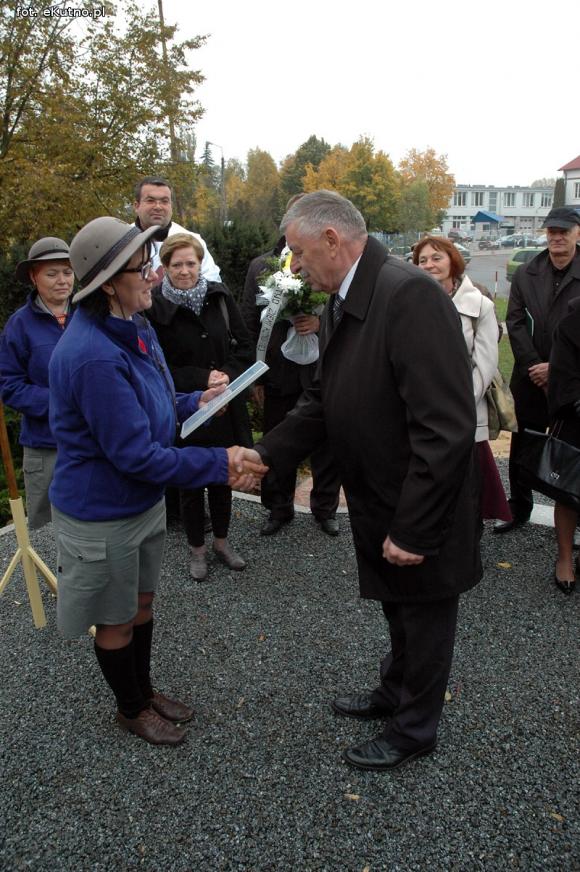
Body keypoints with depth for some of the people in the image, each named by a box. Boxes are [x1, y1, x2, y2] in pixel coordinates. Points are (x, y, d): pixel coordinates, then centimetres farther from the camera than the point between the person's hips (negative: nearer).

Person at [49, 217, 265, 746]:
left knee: (141, 604, 24)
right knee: (117, 621, 15)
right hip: (103, 514, -8)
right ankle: (131, 708, 40)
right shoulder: (94, 356, -31)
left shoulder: (135, 329, -1)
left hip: (145, 500, 8)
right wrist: (219, 465, -26)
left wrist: (195, 403, -2)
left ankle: (145, 689, 47)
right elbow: (135, 454, -29)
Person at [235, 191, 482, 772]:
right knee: (400, 613, 28)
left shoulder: (410, 295, -28)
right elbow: (322, 403, 8)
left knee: (423, 620, 15)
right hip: (378, 506, 8)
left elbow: (447, 429, -31)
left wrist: (411, 530, -26)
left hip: (421, 519, -8)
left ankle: (413, 729, 38)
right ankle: (394, 694, 51)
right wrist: (264, 455, -4)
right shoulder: (340, 306, 3)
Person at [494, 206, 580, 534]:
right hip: (530, 380, 4)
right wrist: (534, 367, -8)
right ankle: (519, 510, 28)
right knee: (522, 449, 12)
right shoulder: (526, 274, 5)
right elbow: (516, 324, 1)